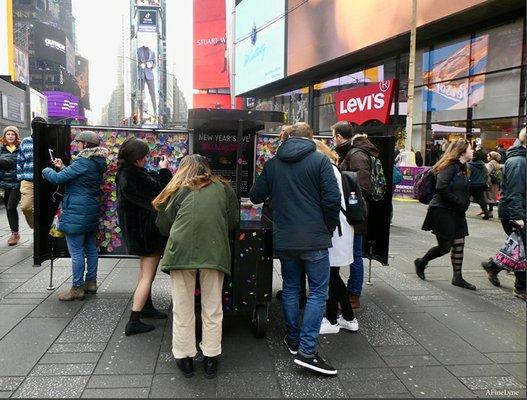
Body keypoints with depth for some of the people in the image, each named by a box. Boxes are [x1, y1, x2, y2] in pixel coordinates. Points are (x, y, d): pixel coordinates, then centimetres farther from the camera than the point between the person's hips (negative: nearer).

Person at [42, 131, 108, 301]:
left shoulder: (83, 161, -18)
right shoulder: (98, 162, 9)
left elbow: (58, 178, -17)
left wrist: (47, 170, 2)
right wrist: (63, 168, 16)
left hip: (76, 213, -9)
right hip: (91, 212, 9)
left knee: (76, 251, -2)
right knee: (90, 247, 16)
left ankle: (77, 288, 6)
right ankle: (91, 282, 26)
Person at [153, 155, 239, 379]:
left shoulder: (179, 191, 12)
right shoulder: (223, 188, 13)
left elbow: (163, 226, 13)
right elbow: (233, 222, 15)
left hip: (181, 252, 0)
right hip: (214, 251, 1)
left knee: (183, 309, 14)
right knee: (212, 309, 14)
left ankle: (184, 359, 26)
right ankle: (210, 359, 25)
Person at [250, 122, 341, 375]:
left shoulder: (272, 164, 6)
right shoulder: (320, 160, -6)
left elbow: (255, 197, 10)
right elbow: (332, 199, -12)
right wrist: (329, 228, 2)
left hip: (283, 240, 4)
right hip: (314, 240, -4)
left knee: (290, 289, 17)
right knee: (318, 292, 3)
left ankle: (293, 340, 28)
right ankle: (307, 351, -1)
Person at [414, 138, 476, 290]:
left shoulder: (462, 168, 15)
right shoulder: (450, 166, -14)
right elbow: (441, 188, -26)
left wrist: (466, 202, 0)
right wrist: (459, 202, -20)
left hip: (457, 212, 9)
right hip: (443, 211, -9)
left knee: (459, 244, 8)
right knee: (445, 246, -3)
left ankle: (457, 277, 17)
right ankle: (421, 262, 21)